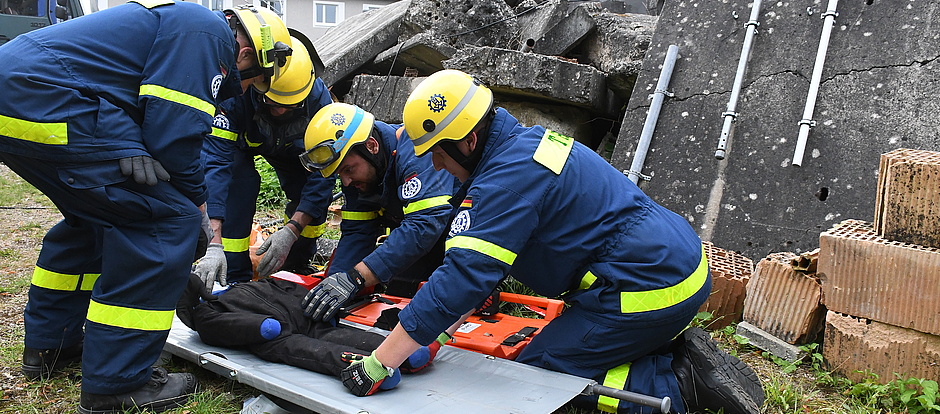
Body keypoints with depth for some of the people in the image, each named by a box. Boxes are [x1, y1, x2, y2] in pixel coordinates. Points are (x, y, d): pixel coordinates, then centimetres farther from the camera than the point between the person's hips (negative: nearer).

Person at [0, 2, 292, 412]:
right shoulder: (209, 33, -6)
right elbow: (173, 133, -14)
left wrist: (128, 144, -4)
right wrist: (199, 209, 1)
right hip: (45, 106, -11)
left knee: (96, 211, 26)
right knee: (168, 220, -9)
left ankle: (48, 345, 36)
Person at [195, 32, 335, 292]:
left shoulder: (319, 98, -36)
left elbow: (323, 174, -35)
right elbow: (214, 163, -48)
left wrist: (290, 232, -45)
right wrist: (214, 245, -57)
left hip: (288, 148, 2)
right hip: (239, 142, -2)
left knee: (314, 193, -17)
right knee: (239, 183, -30)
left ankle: (296, 266, 9)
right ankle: (235, 279, -16)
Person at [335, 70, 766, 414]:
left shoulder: (509, 176, -20)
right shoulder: (526, 139, 12)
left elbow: (464, 277, -27)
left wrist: (379, 363, -24)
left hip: (647, 288, -10)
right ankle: (681, 354, 11)